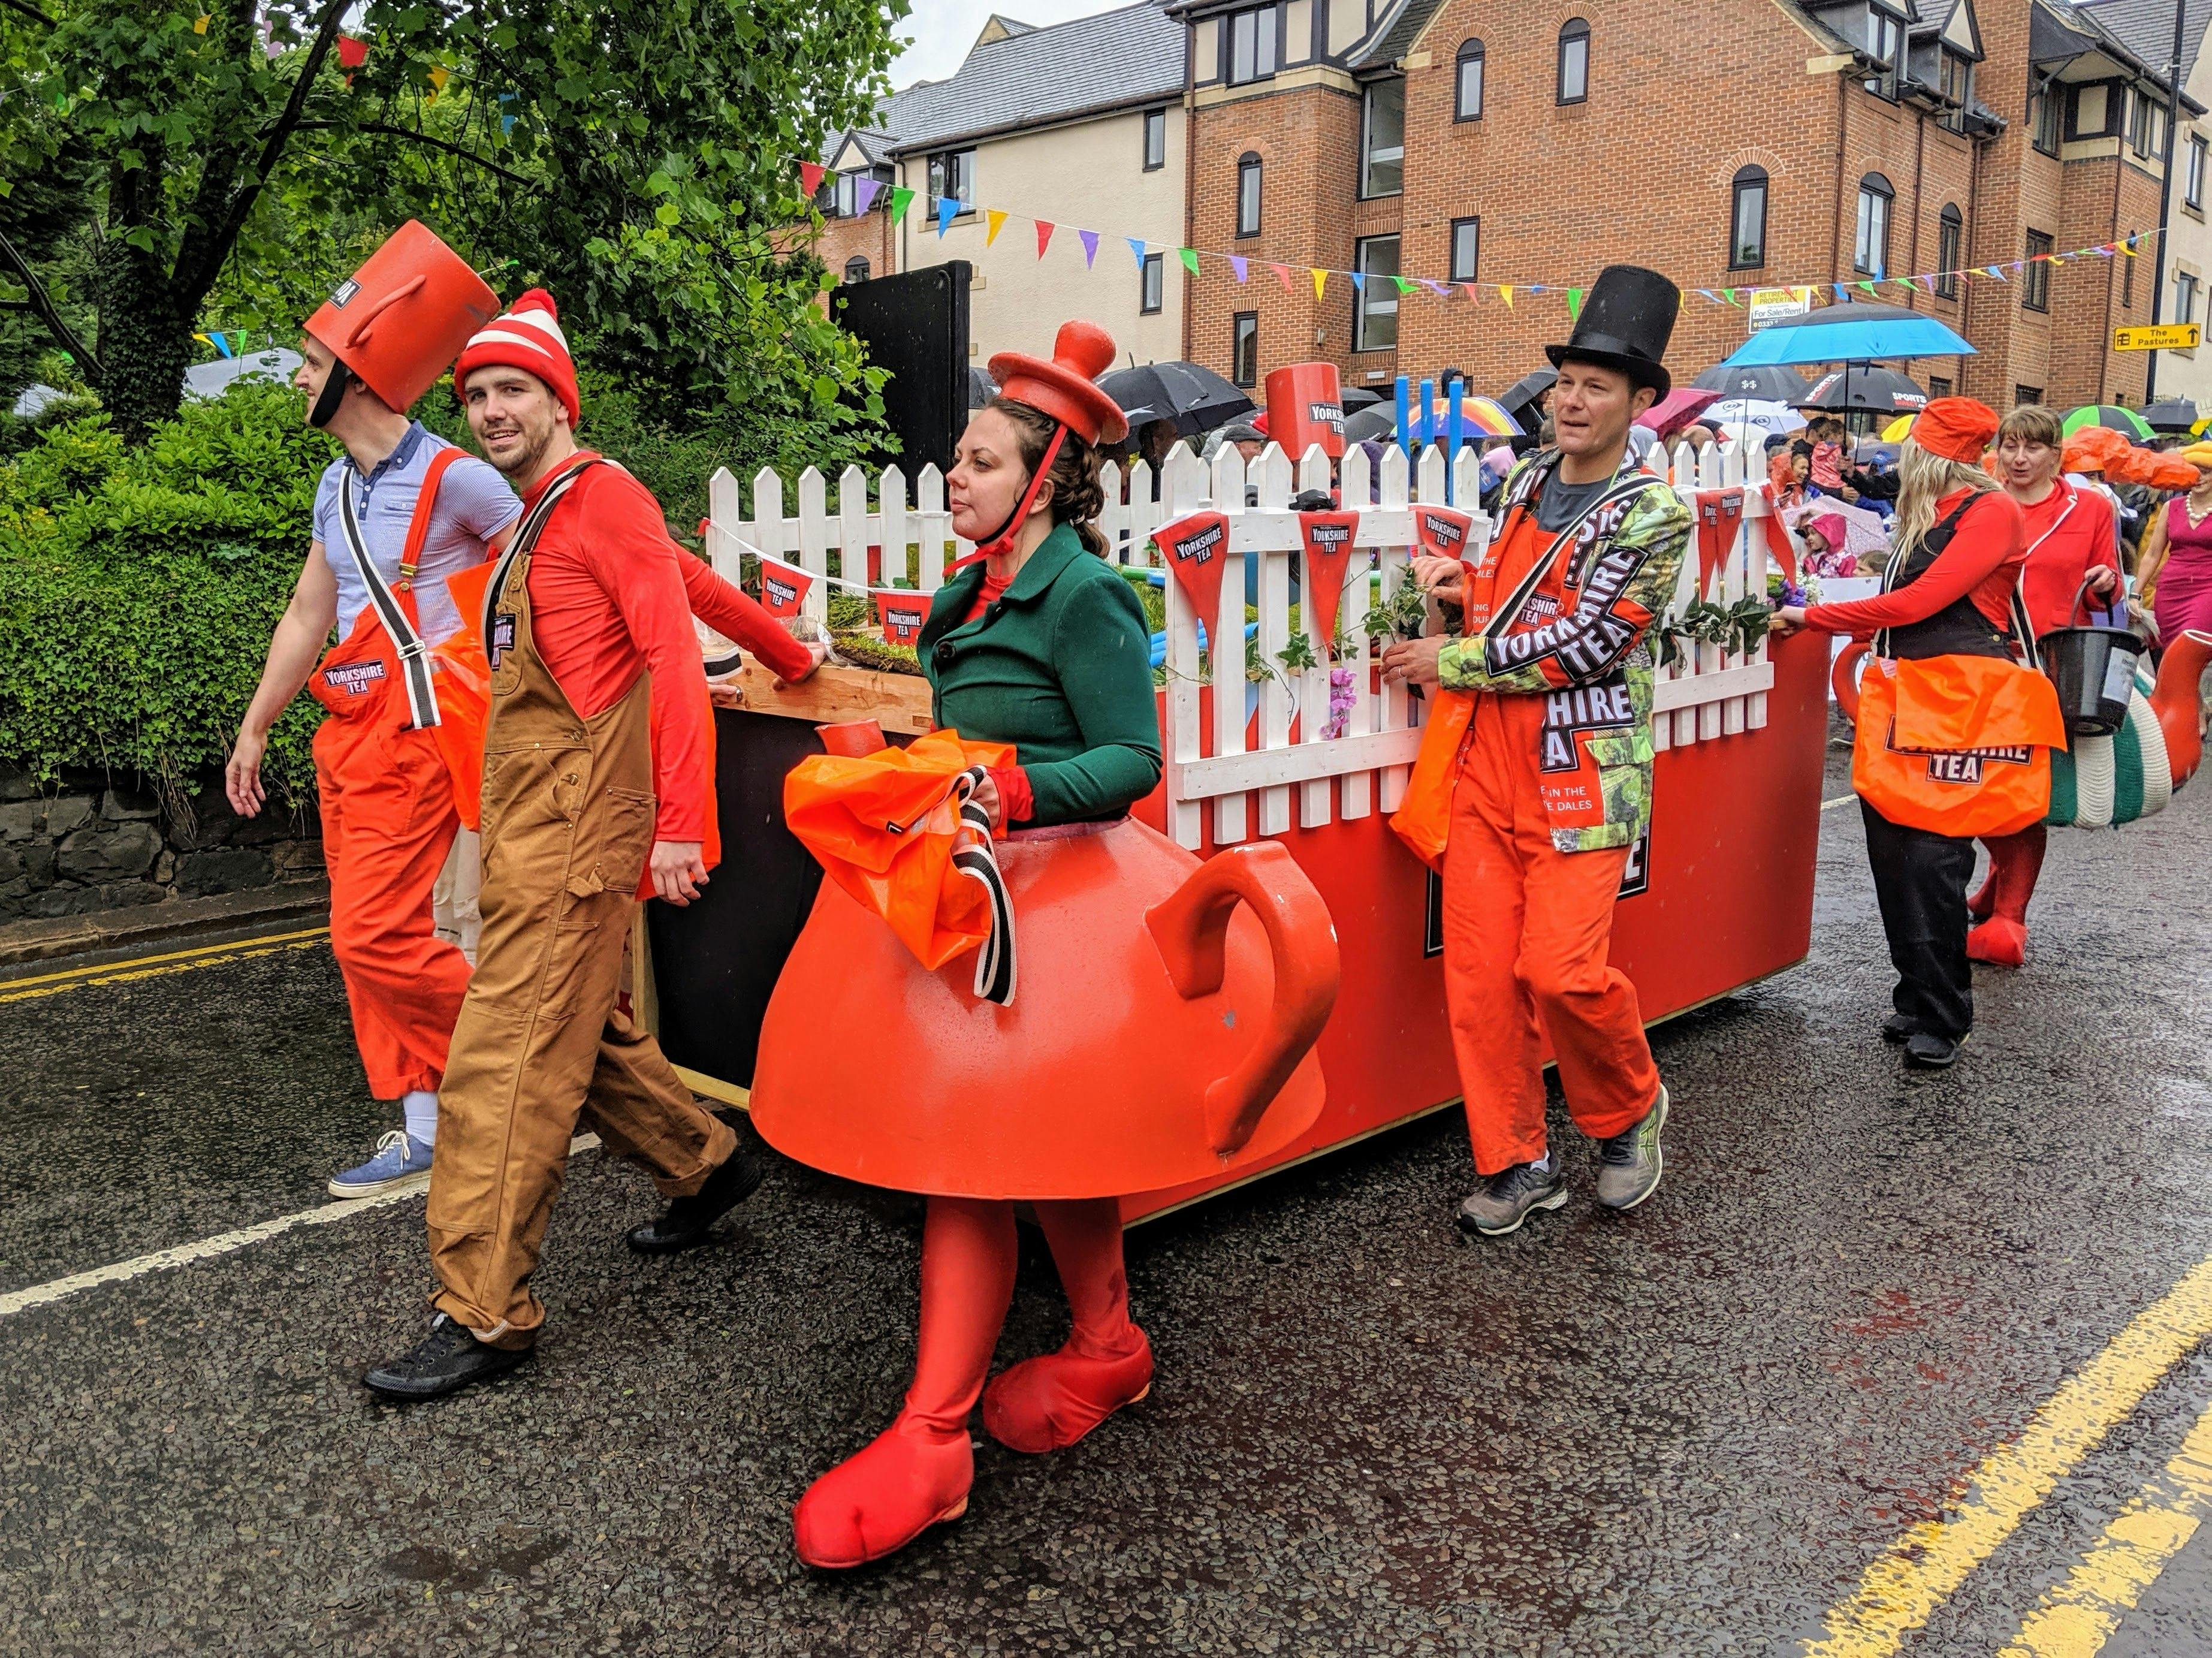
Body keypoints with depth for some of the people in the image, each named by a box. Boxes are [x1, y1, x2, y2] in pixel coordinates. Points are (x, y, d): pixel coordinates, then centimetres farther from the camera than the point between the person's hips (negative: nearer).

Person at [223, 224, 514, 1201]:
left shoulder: (453, 479, -13)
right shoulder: (336, 487, 14)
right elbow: (306, 616, 20)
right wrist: (254, 729, 23)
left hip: (413, 733, -9)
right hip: (347, 730, 9)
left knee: (375, 936, -12)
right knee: (366, 938, 8)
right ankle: (424, 1131, 17)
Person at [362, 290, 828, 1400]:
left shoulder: (602, 497, -8)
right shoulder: (541, 518, 18)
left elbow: (675, 649, -16)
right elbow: (692, 579, 27)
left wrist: (680, 821, -23)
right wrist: (791, 657, 41)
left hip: (577, 830, -9)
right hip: (529, 824, 9)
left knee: (506, 1061, -9)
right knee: (580, 1032, 16)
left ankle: (484, 1317, -2)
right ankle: (706, 1166, 35)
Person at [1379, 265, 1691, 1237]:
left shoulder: (1653, 515, -8)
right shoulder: (1524, 483, 12)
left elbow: (1578, 644, -16)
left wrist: (1447, 662, -11)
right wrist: (1472, 585, 5)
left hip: (1582, 770, -6)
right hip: (1488, 759, 6)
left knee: (1561, 969, -13)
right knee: (1479, 968, 4)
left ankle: (1630, 1112, 18)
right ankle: (1515, 1163, 18)